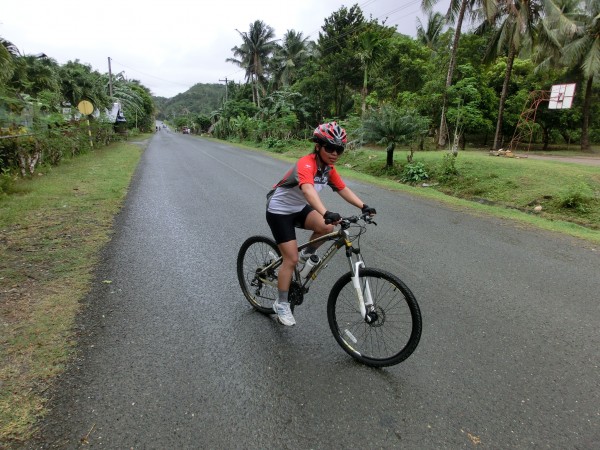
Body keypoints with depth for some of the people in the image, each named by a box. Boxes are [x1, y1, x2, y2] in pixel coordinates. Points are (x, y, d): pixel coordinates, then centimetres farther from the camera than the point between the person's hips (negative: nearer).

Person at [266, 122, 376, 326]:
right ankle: (281, 304, 9)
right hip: (279, 211, -7)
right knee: (291, 259, -9)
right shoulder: (306, 164, -30)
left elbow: (343, 189, -1)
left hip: (299, 208, 7)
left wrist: (363, 206, -15)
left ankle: (306, 256, 9)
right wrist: (327, 213, -63)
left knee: (327, 228, -20)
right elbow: (309, 190, -48)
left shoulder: (329, 168, -4)